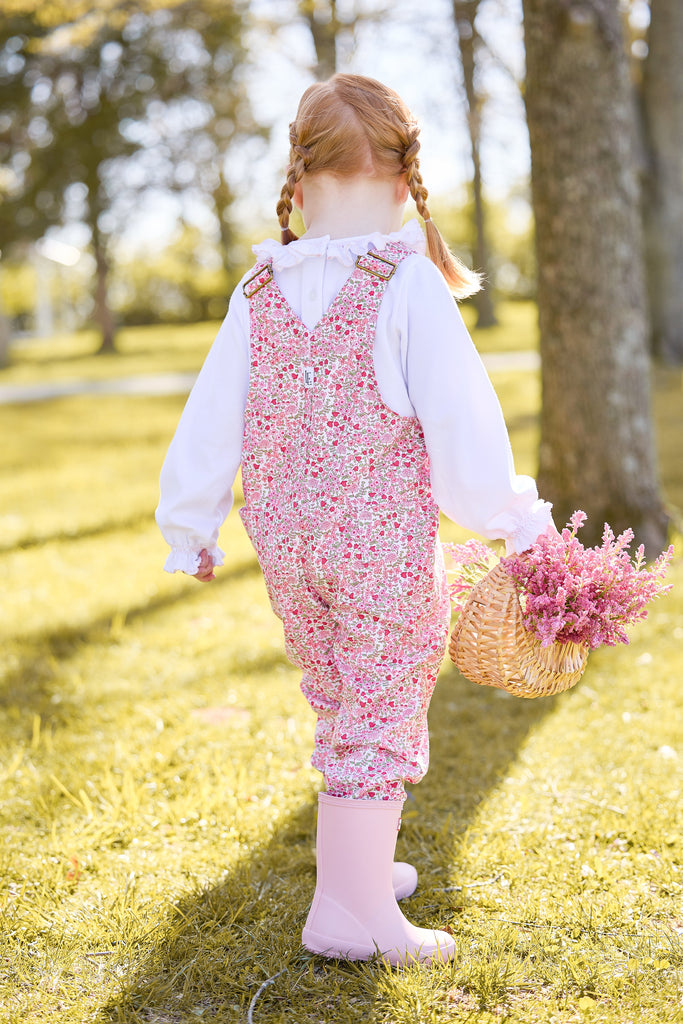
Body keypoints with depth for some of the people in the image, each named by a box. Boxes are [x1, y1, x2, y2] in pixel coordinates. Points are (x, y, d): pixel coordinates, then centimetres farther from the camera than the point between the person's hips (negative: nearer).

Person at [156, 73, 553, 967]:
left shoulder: (260, 293, 0)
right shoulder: (410, 287, -14)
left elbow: (211, 419, 5)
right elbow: (461, 424, -14)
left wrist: (190, 527, 17)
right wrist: (511, 518, 0)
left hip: (287, 537, 5)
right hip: (386, 542, -5)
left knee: (340, 706, 21)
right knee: (383, 716, 5)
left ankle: (359, 863, 36)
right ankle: (351, 910, 8)